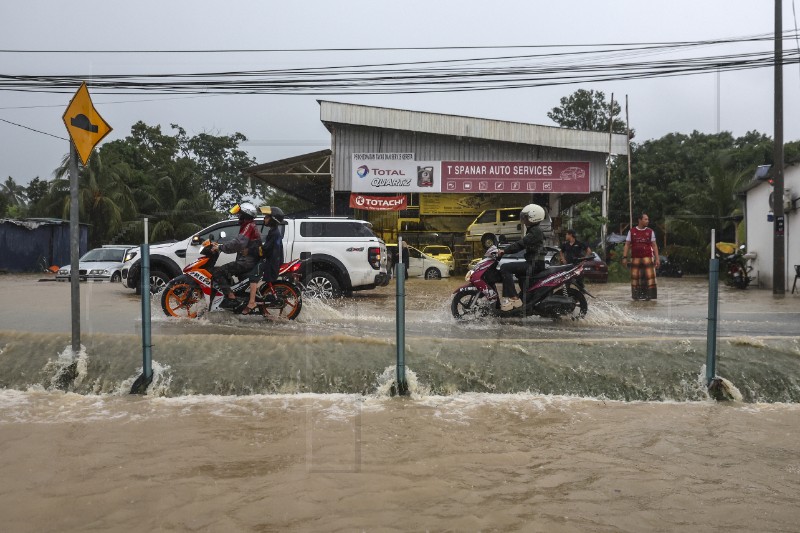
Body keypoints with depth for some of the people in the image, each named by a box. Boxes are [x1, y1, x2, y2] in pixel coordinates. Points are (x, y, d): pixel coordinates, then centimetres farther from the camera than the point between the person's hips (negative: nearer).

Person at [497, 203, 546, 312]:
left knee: (505, 268, -21)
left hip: (534, 264, -11)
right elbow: (521, 244, 19)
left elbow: (521, 244, -22)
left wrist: (504, 251, -21)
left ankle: (513, 298, -24)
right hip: (533, 262, 11)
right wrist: (505, 250, 11)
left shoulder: (535, 231, -13)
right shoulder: (533, 230, 20)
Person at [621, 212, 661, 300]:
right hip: (635, 258, 0)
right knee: (635, 277, 2)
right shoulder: (632, 231, 6)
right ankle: (636, 295, 11)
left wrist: (657, 259, 0)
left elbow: (654, 245, 7)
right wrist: (624, 257, -2)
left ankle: (649, 295, -4)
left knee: (649, 276, -8)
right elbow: (627, 245, 6)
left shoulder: (650, 231, 7)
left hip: (647, 257, 0)